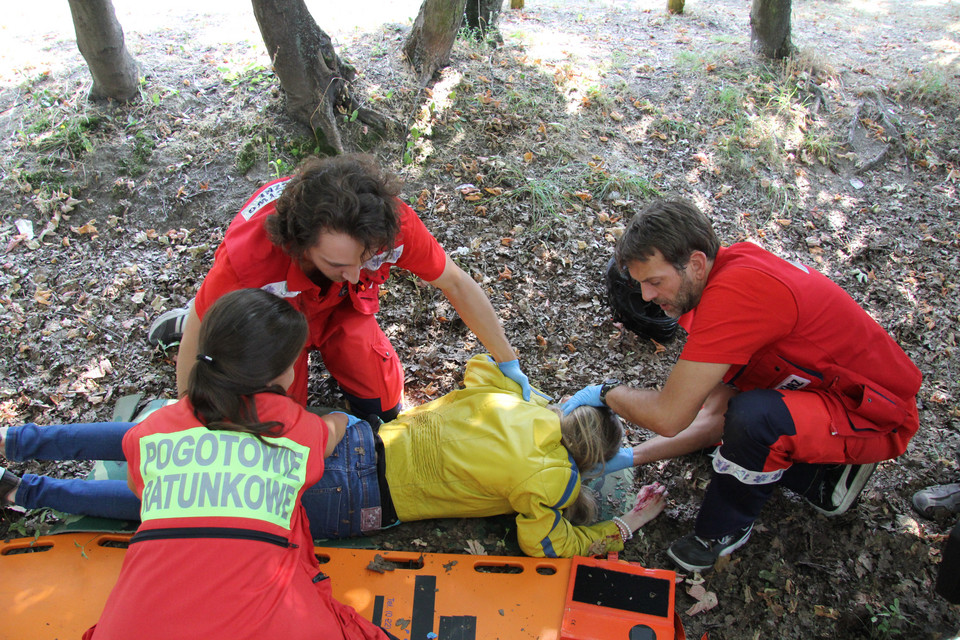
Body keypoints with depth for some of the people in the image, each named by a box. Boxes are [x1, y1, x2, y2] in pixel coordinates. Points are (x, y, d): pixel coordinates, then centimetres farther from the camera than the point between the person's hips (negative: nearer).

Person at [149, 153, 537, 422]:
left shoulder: (392, 224, -38)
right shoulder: (248, 257, -45)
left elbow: (456, 283, -22)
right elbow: (197, 340, -26)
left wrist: (508, 363, -12)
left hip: (340, 308, 3)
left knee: (384, 407, -4)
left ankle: (324, 347, 24)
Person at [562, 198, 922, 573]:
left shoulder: (734, 293, -31)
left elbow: (668, 417, -30)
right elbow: (716, 418, 1)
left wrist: (607, 393, -10)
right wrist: (632, 458, -4)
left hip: (876, 416, -10)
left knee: (753, 418, -34)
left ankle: (721, 534, -7)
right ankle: (824, 481, 15)